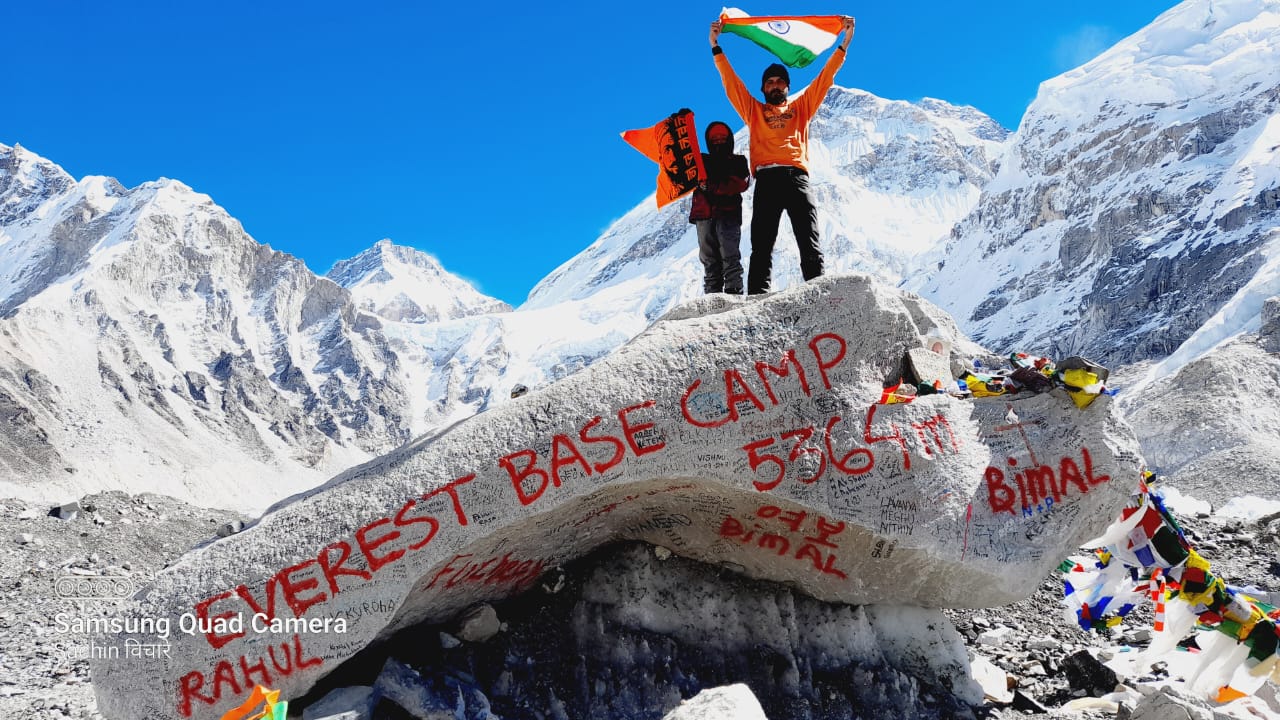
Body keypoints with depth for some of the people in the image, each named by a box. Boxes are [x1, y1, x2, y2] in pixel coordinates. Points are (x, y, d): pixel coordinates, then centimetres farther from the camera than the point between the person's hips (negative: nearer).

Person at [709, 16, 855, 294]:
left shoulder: (800, 107, 27)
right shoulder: (754, 111, 26)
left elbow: (825, 78, 23)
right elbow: (731, 82, 20)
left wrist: (845, 42, 18)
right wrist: (716, 45, 14)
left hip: (796, 177, 0)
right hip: (766, 180, 0)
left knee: (810, 245, -10)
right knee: (761, 246, -10)